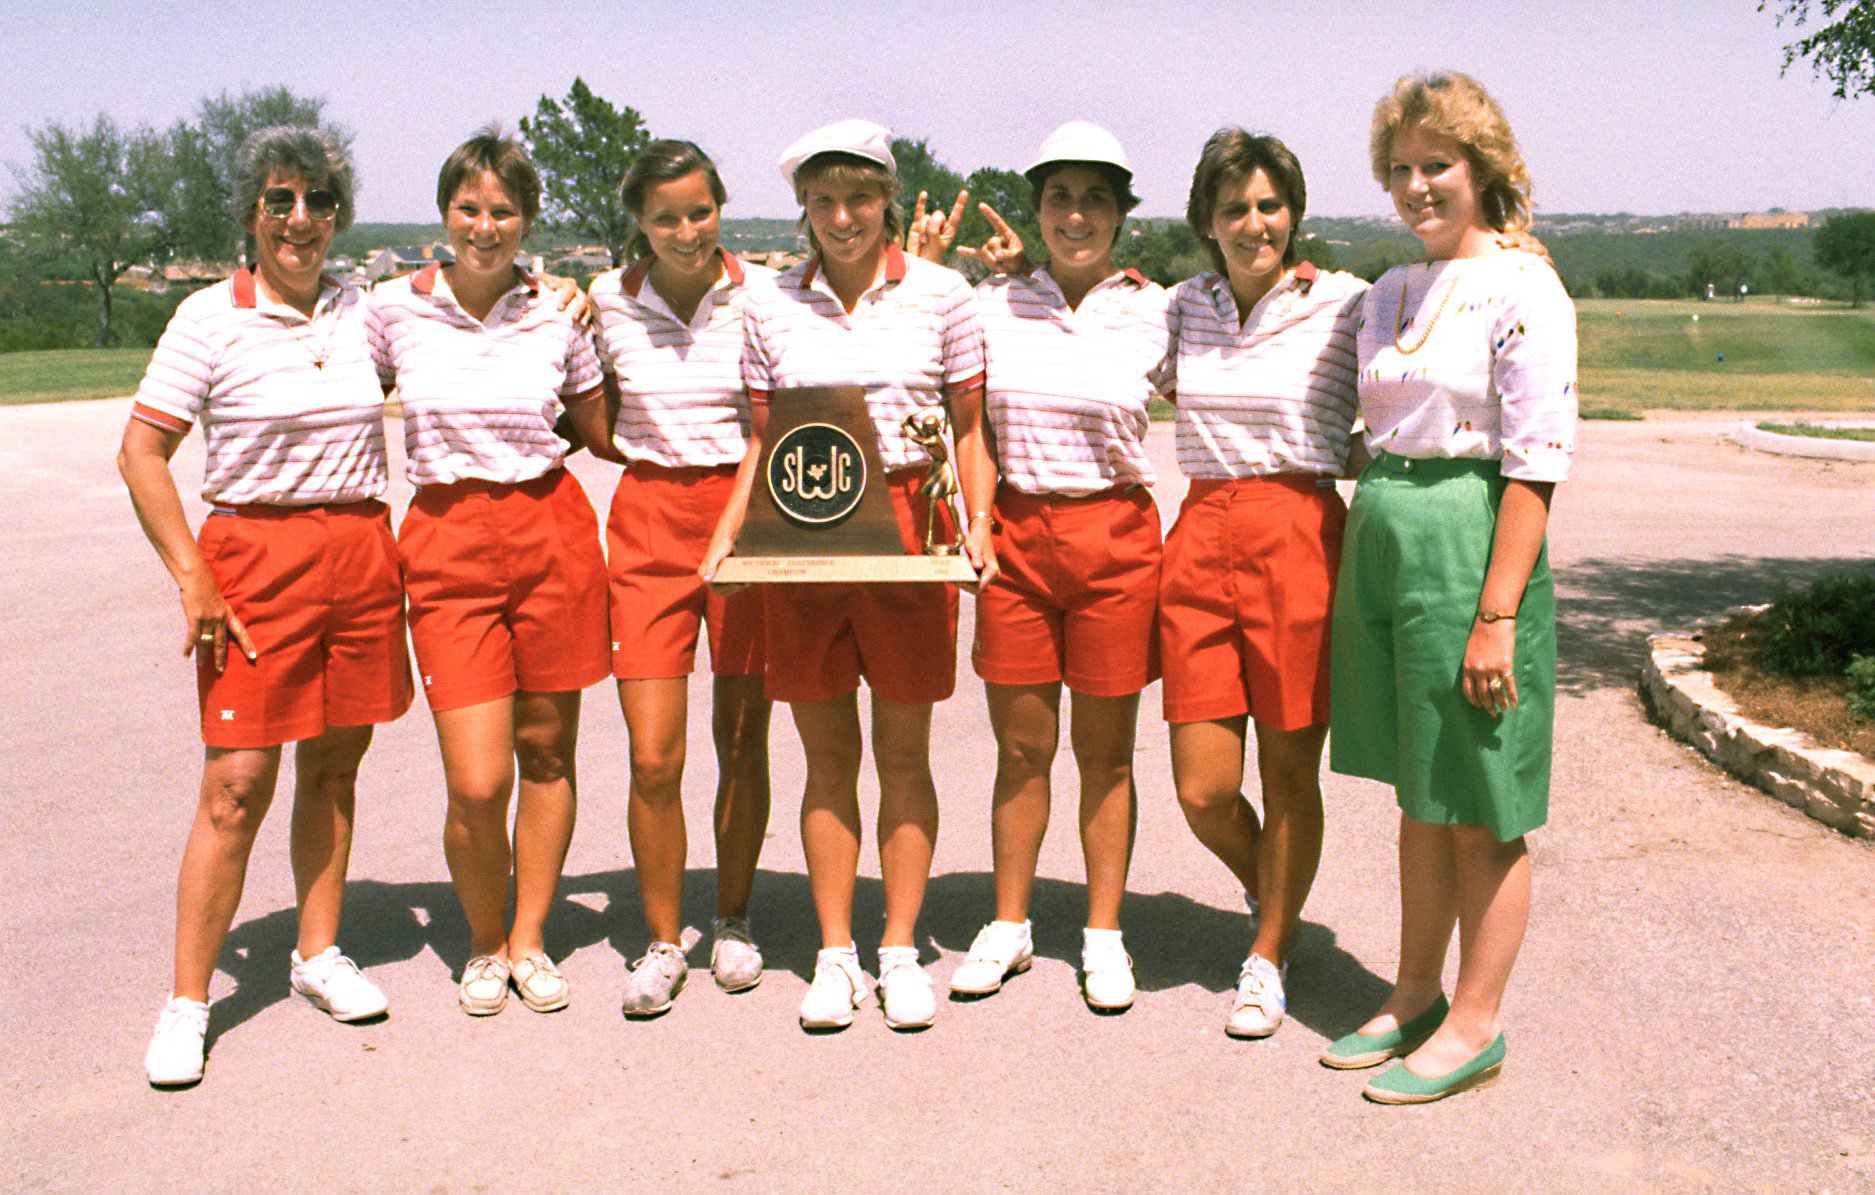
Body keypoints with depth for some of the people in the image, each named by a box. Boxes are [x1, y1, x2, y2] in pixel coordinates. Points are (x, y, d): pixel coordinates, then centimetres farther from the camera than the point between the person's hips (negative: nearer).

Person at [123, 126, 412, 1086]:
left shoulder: (360, 310, 8)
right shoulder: (210, 319, -4)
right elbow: (141, 452, -5)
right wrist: (192, 579, -11)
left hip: (361, 552, 4)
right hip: (255, 556, -4)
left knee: (335, 763, 10)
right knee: (237, 784, -5)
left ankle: (318, 954, 25)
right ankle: (187, 1001, 6)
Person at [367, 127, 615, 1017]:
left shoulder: (556, 316, 3)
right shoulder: (395, 308, 0)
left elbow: (603, 436, 14)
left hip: (551, 533, 1)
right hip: (446, 543, -1)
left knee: (546, 751, 8)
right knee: (477, 783, -7)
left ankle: (529, 940, 27)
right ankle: (484, 943, 20)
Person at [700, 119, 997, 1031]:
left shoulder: (941, 295, 2)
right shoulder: (772, 307, 7)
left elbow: (969, 430, 6)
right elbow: (761, 441, 12)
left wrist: (978, 522, -7)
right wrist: (726, 533, -1)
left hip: (906, 526, -1)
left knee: (903, 751, 5)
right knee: (826, 753, 7)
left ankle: (900, 949, 17)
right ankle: (835, 955, 17)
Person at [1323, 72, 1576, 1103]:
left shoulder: (1523, 292, -9)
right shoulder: (1388, 295, 13)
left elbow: (1537, 465, -14)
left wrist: (1497, 614, -18)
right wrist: (1359, 564, 13)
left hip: (1471, 543, -7)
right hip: (1381, 543, 7)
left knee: (1480, 808, 3)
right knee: (1419, 798, 15)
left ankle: (1475, 1025, 15)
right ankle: (1415, 999, 27)